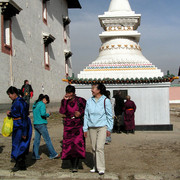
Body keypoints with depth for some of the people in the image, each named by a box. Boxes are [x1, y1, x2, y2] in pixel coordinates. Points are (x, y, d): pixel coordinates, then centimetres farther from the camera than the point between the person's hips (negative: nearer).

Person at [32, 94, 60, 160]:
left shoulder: (35, 104, 13)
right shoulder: (42, 104, -12)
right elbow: (43, 113, -25)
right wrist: (48, 114, -6)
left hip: (35, 124, 8)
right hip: (41, 124, -8)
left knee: (36, 140, 10)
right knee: (47, 140, 1)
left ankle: (35, 155, 11)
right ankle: (53, 154, 9)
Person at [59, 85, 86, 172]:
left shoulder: (80, 100, -3)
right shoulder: (65, 101, 4)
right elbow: (62, 111, -12)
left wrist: (81, 113, -8)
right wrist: (65, 100, -15)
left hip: (78, 125, -3)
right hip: (68, 125, 3)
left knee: (77, 144, -13)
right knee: (69, 144, 2)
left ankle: (75, 166, -9)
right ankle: (73, 164, 15)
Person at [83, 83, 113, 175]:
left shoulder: (106, 101, -4)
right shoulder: (89, 101, 5)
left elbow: (109, 116, 1)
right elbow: (86, 115, 10)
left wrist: (109, 129, -1)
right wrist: (85, 129, 7)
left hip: (102, 127, -4)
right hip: (92, 127, 4)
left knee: (100, 147, -11)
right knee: (94, 148, 8)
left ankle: (101, 168, 0)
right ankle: (95, 166, 22)